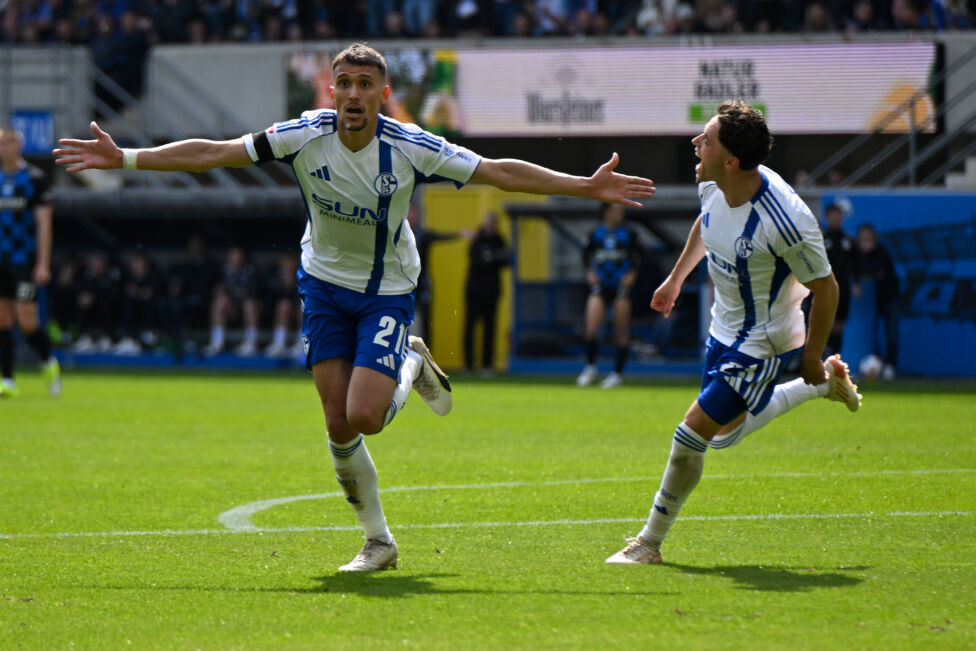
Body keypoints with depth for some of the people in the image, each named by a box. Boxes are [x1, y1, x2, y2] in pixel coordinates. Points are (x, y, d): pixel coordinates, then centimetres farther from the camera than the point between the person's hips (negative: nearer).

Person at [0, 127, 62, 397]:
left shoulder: (34, 178, -5)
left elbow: (44, 223, -9)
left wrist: (43, 264, -15)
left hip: (25, 261, -5)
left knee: (27, 322, -10)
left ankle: (49, 363, 16)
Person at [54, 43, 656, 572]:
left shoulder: (412, 149, -20)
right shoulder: (305, 137, -17)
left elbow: (500, 172, -14)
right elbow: (210, 154, -12)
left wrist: (587, 187, -18)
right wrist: (124, 158, -14)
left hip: (388, 292, -2)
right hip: (325, 283, 2)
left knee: (365, 417, -18)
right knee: (339, 425, -3)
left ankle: (414, 365, 16)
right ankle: (379, 542, 14)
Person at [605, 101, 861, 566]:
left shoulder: (786, 221, -35)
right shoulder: (714, 185, -13)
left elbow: (825, 289, -21)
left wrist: (812, 357, -13)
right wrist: (676, 278, 23)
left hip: (762, 340, -8)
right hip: (725, 330, 8)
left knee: (694, 432, -9)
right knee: (726, 432, 23)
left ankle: (650, 542, 8)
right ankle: (829, 384, 41)